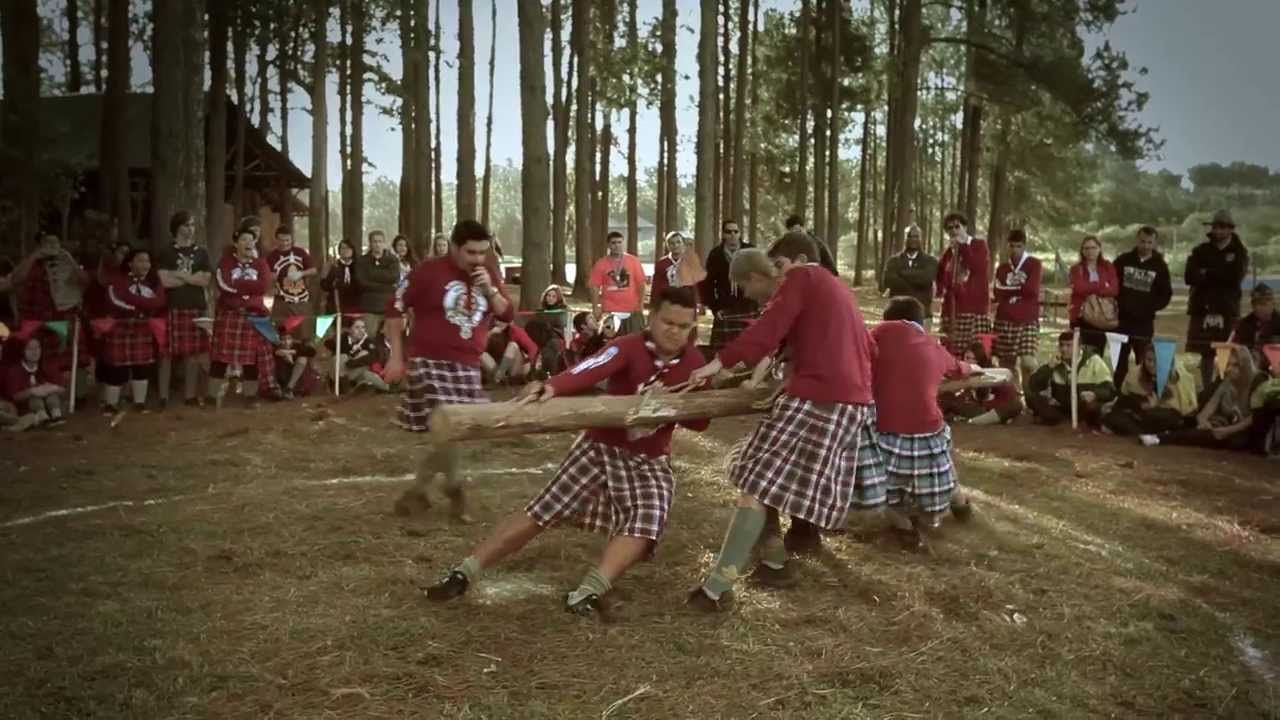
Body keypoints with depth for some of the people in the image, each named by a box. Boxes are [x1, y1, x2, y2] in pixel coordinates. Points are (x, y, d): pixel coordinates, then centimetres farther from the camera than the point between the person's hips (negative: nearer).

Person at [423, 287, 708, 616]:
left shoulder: (694, 362, -6)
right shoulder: (629, 347, -20)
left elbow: (700, 422, 0)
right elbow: (590, 371, -41)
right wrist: (551, 388, -62)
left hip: (649, 462, 3)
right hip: (600, 447, -3)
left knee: (644, 525, -24)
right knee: (540, 513, -4)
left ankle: (586, 594, -28)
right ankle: (462, 574, 5)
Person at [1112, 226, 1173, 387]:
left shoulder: (1160, 266, 3)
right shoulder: (1123, 261, 5)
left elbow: (1166, 294, 5)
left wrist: (1150, 308, -9)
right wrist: (1118, 305, -4)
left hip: (1144, 322, -1)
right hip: (1121, 320, 1)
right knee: (1119, 361, 4)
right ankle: (1117, 391, 9)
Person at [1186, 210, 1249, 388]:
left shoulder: (1239, 252, 8)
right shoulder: (1201, 250, 10)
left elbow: (1235, 276, -9)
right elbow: (1190, 276, -3)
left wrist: (1207, 273, -5)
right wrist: (1220, 276, -11)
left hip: (1228, 309, -1)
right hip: (1203, 307, 1)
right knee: (1205, 353, 3)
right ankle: (1206, 389, 10)